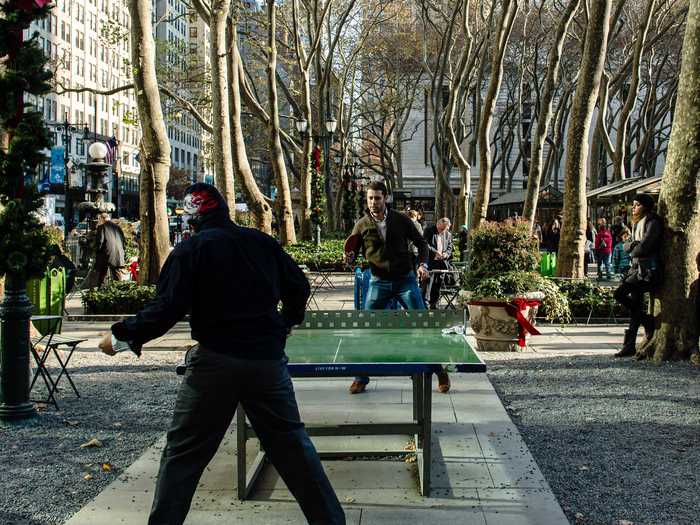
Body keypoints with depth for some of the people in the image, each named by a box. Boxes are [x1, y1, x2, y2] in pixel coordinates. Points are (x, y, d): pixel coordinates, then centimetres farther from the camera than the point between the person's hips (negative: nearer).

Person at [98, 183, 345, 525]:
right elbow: (299, 287, 13)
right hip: (268, 358, 4)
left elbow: (166, 310, -12)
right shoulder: (263, 242, 7)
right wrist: (286, 323, 30)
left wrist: (120, 336, -1)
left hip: (215, 361, -3)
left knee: (182, 453, 10)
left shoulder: (190, 250, -5)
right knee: (291, 443, 13)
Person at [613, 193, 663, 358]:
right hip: (637, 268, 9)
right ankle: (629, 346, 5)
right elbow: (626, 245, 14)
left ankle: (648, 321, -2)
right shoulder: (637, 223, 20)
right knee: (635, 305, 4)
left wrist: (633, 251, 1)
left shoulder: (652, 222, -8)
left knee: (620, 294, -19)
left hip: (647, 270, -9)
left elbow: (644, 247, -18)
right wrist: (633, 245, -7)